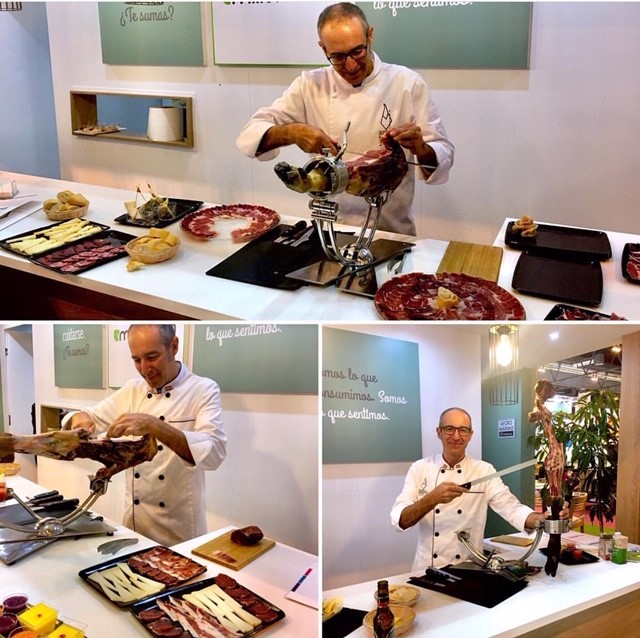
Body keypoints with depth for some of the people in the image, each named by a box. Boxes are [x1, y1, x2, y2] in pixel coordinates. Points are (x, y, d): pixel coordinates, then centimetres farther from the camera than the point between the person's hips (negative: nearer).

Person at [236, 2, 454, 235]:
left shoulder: (407, 83, -2)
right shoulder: (310, 85, 1)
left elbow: (442, 157, -2)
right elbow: (251, 134, -2)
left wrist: (421, 150, -23)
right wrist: (292, 132, -20)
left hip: (392, 231, -1)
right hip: (328, 226, 1)